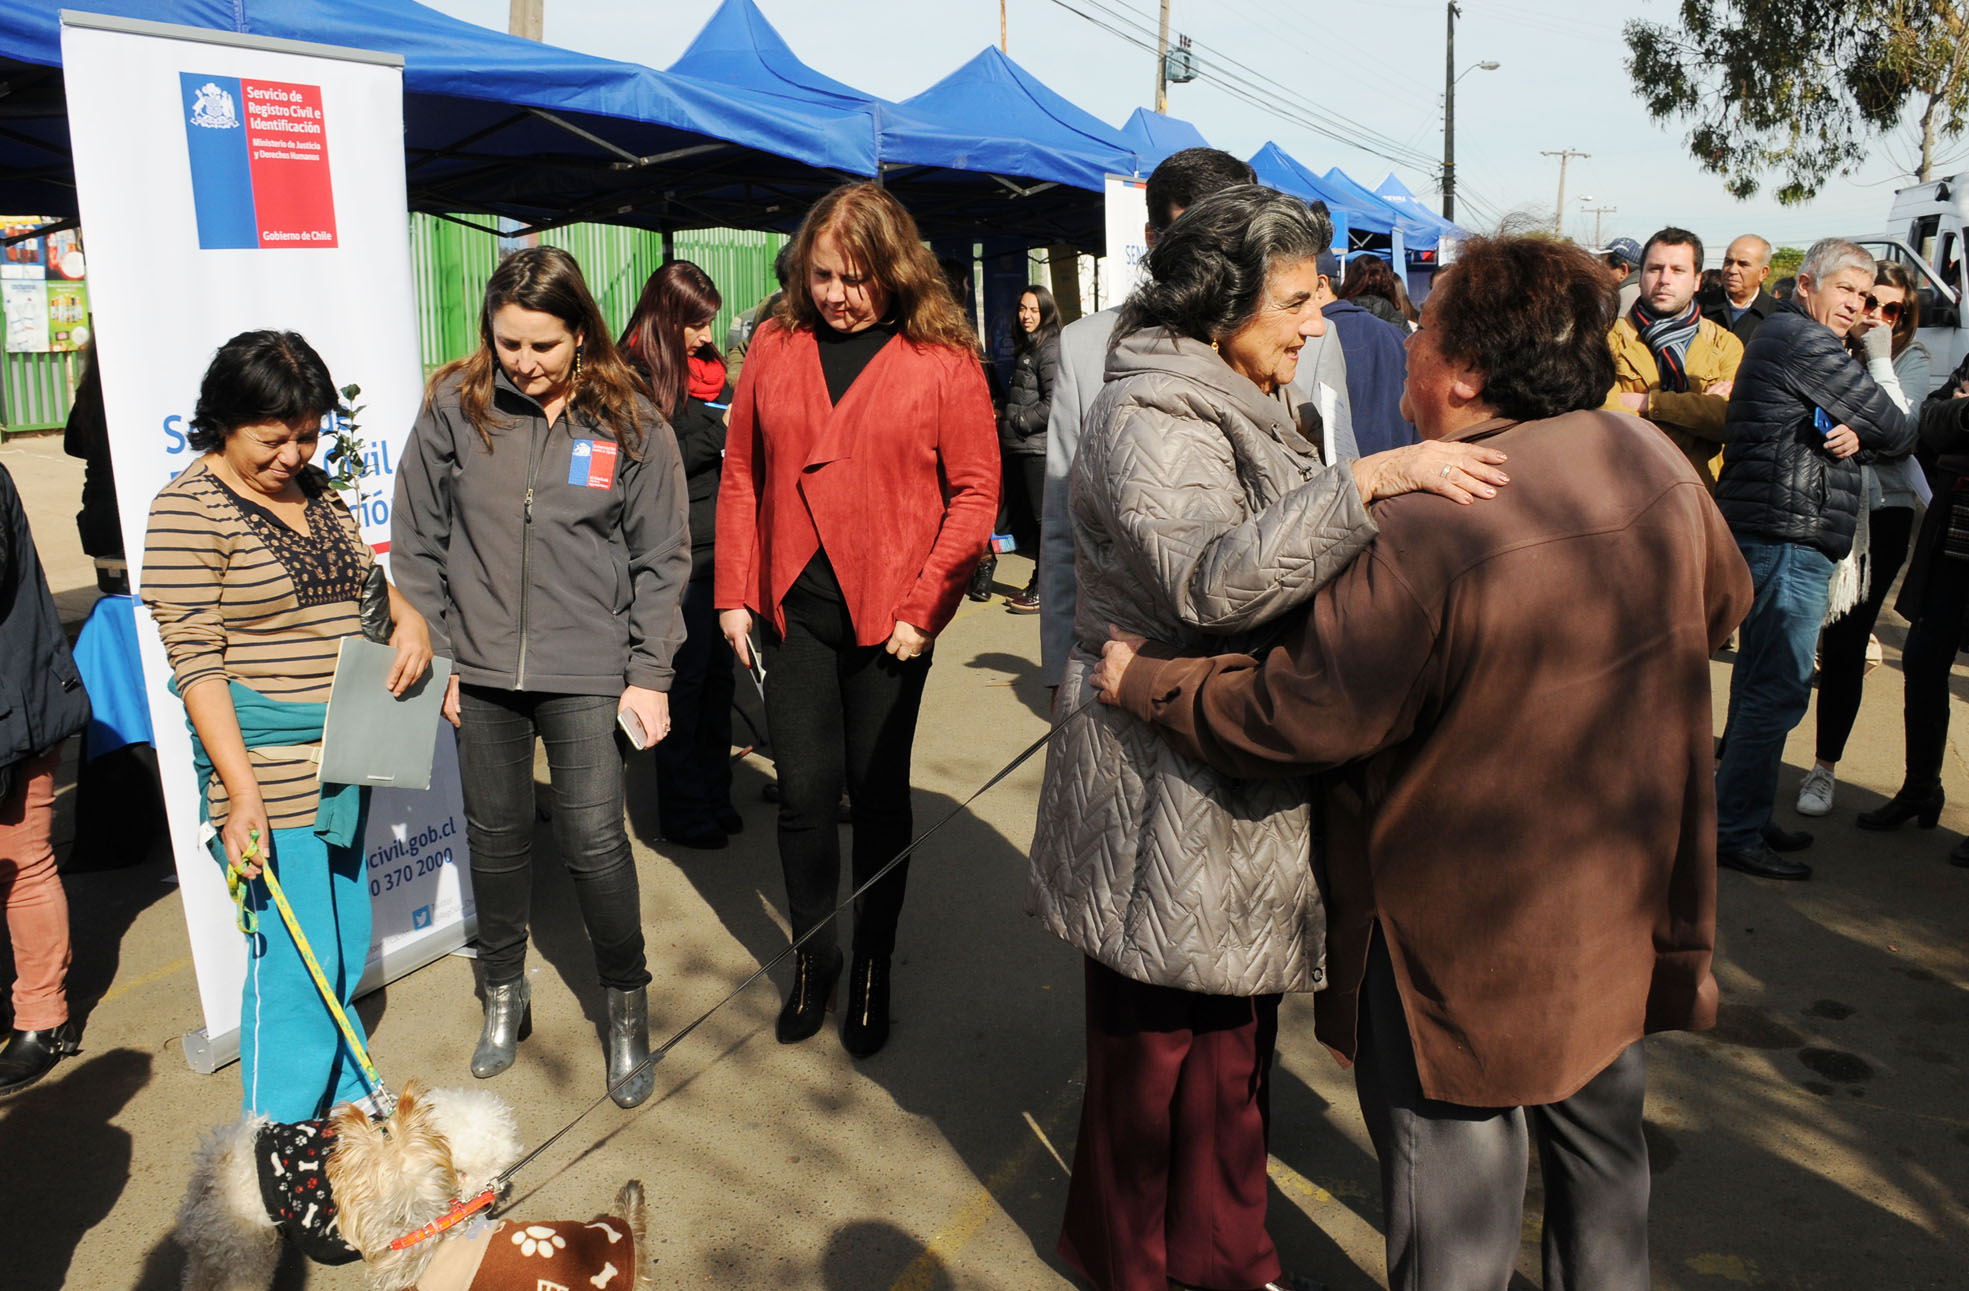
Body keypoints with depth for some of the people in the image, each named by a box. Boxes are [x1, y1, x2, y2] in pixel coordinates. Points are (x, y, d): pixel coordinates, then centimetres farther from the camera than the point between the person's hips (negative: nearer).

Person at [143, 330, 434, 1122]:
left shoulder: (316, 491, 10)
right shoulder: (189, 510, -11)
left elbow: (361, 578, 23)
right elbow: (195, 661, -15)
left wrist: (408, 616, -1)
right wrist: (241, 791, -21)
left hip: (343, 755, 7)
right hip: (266, 762, -7)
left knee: (347, 944, 16)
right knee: (293, 958, -2)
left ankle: (348, 1098, 35)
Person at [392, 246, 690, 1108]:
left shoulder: (629, 423, -4)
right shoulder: (453, 409, -1)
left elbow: (661, 558, 0)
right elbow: (418, 542, 6)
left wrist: (650, 674, -4)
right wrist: (433, 657, 2)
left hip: (588, 671, -2)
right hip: (482, 669, 2)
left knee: (594, 840, -3)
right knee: (495, 836, 14)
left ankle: (627, 1008, 18)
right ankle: (504, 995, 36)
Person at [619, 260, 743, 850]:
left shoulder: (709, 367, 14)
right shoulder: (635, 375, -7)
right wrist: (719, 428, -17)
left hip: (722, 542, 7)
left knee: (718, 671, 12)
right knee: (686, 676, 0)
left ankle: (714, 795, 25)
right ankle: (683, 810, 12)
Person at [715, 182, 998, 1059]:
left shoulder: (942, 359, -4)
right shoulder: (776, 348, 6)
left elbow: (974, 492, -5)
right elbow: (741, 476, 9)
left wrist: (924, 608, -10)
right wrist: (734, 594, 4)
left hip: (889, 616, -2)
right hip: (792, 608, 2)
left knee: (879, 795, 10)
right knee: (804, 791, 7)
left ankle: (873, 970, 27)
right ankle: (812, 957, 28)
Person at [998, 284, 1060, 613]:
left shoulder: (1051, 349, -11)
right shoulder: (1026, 347, 18)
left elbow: (1054, 403, -19)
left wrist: (1014, 422, -13)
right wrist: (1004, 416, 10)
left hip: (1040, 447, -9)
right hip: (1022, 446, 9)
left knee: (1044, 517, -4)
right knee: (1035, 516, 13)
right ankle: (1037, 585, 20)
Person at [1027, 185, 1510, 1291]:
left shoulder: (1259, 403, 14)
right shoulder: (1152, 419, -17)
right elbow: (1212, 581, -35)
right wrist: (1372, 479, -37)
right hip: (1169, 801, -9)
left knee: (1237, 1033, 19)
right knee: (1156, 1044, 8)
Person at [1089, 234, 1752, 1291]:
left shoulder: (1419, 539, -30)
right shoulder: (1656, 466, -6)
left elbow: (1288, 720, -24)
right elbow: (1722, 603, 13)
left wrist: (1145, 681, -9)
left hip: (1466, 947, -7)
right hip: (1625, 914, 8)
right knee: (1601, 1153, 29)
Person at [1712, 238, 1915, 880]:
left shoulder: (1780, 335, 21)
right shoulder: (1806, 342, -11)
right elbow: (1897, 433, -9)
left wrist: (1855, 437, -4)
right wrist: (1873, 437, 11)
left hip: (1771, 534, 11)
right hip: (1789, 537, -11)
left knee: (1761, 681, 16)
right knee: (1779, 688, -8)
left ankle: (1743, 816, 25)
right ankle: (1735, 832, -3)